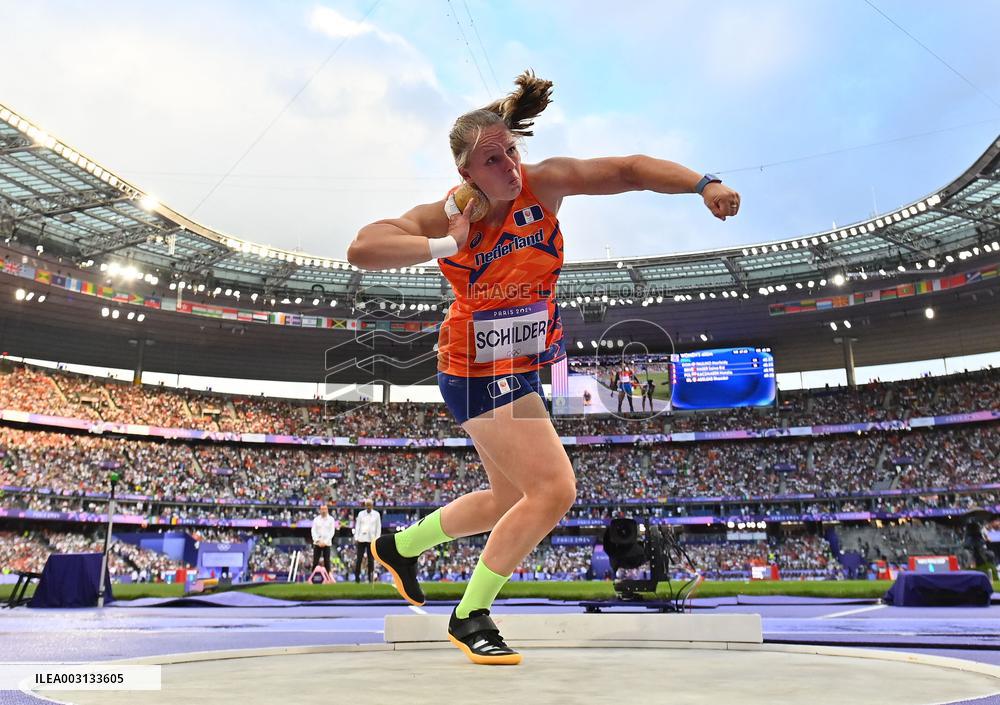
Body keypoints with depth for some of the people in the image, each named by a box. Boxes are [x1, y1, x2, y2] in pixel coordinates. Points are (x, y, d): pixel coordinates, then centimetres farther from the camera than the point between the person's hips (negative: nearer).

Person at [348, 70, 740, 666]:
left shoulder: (543, 184, -8)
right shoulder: (449, 214, -17)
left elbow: (629, 170, -13)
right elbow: (362, 249, -26)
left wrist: (704, 184, -26)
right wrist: (448, 246, -36)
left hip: (521, 367, 7)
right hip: (479, 371, -7)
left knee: (512, 498, 20)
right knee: (555, 490, -12)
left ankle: (400, 545, 41)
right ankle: (471, 616, 8)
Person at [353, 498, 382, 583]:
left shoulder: (376, 514, 3)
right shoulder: (361, 513, 6)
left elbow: (378, 527, 5)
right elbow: (357, 526, 7)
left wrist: (377, 539, -1)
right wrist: (356, 538, 0)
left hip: (372, 540, -1)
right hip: (361, 539, 1)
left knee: (371, 559, 1)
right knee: (358, 559, -3)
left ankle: (370, 578, 6)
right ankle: (357, 578, 2)